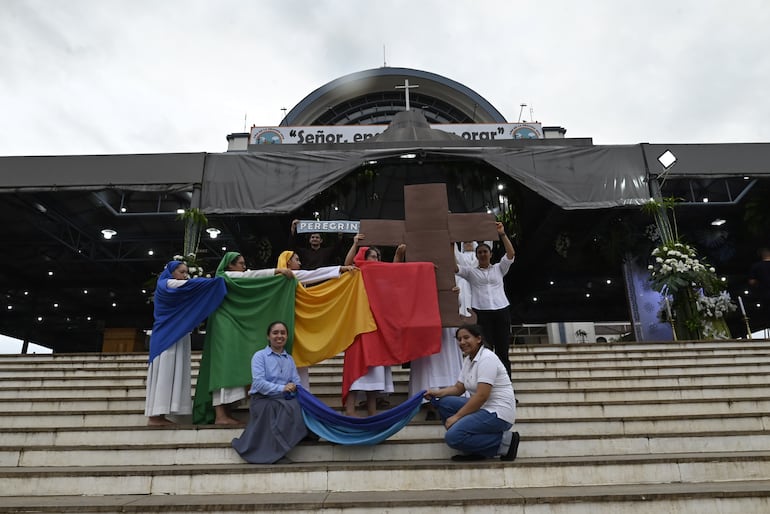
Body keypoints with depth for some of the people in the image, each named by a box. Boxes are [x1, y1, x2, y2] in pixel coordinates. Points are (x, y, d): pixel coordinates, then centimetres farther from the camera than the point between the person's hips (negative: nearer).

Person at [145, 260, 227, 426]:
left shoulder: (179, 291, 24)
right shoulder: (164, 285, -5)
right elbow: (188, 285, -18)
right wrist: (215, 281, -17)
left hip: (178, 337, 9)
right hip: (165, 337, -9)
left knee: (175, 373, 2)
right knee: (163, 372, -12)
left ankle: (160, 415, 1)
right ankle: (154, 416, -11)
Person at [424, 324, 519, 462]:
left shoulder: (487, 358, -19)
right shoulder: (468, 359, 10)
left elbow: (481, 396, -24)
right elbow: (458, 388, 13)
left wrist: (457, 417, -19)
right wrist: (437, 392, -4)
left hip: (498, 413, -10)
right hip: (482, 408, 10)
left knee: (453, 437, -19)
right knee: (443, 402, 2)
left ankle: (504, 442, -6)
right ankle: (475, 450, 5)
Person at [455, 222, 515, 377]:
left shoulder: (499, 268, 13)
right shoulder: (471, 271, 10)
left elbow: (511, 254, 0)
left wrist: (502, 234, -9)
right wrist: (451, 246, -9)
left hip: (502, 311, 1)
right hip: (481, 313, -1)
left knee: (502, 350, 5)